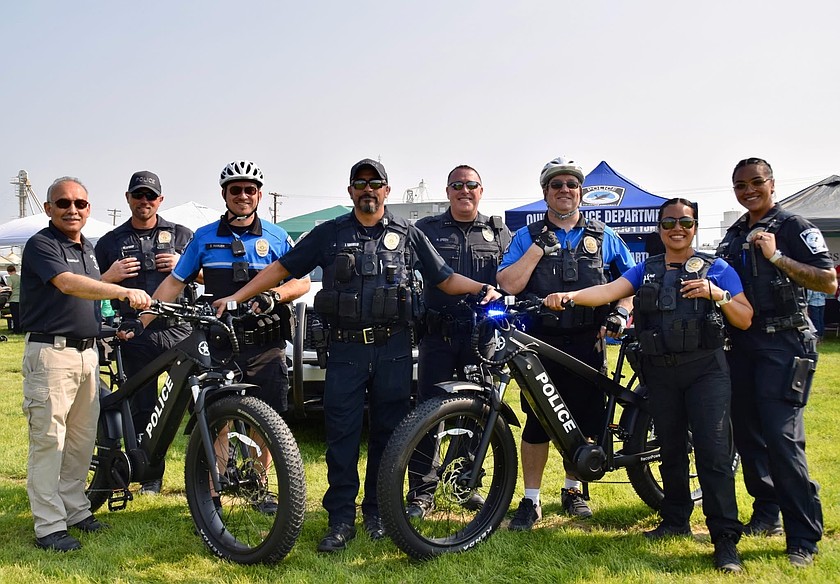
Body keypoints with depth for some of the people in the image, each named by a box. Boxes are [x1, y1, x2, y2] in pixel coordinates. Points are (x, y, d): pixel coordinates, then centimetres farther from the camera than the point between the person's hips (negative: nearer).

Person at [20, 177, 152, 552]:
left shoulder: (88, 249, 17)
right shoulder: (41, 244, -8)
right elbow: (67, 284, -26)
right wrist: (123, 291, -38)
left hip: (88, 353, 8)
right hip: (51, 352, -8)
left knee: (82, 439, 12)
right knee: (49, 439, -5)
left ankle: (75, 509, 23)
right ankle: (49, 526, 0)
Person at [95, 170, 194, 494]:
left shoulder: (182, 236, 13)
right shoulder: (110, 242, 14)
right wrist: (110, 276, -5)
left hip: (179, 331, -1)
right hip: (136, 337, 1)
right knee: (142, 408, 6)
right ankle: (150, 476, 19)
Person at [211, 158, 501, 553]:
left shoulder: (408, 234, 9)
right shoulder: (330, 234, 9)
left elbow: (445, 279, 12)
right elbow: (281, 269, 10)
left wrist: (482, 288, -5)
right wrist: (235, 298, 4)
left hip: (393, 349, 1)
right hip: (346, 349, 0)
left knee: (388, 432, 7)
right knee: (341, 434, -1)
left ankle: (378, 512, 21)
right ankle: (341, 519, 8)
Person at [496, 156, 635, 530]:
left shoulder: (603, 237, 11)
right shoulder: (528, 237, 6)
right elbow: (507, 285, -6)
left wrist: (622, 312, 1)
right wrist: (539, 247, -12)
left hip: (587, 343, 2)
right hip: (541, 342, -2)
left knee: (584, 421, 7)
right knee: (538, 422, -1)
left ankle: (572, 490, 28)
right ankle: (531, 501, 12)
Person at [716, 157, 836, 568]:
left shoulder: (794, 228, -4)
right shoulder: (734, 235, 16)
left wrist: (777, 257, -24)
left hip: (782, 345, -7)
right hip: (741, 344, 7)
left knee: (781, 438, -13)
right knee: (747, 434, 10)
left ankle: (804, 537, -4)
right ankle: (766, 514, 25)